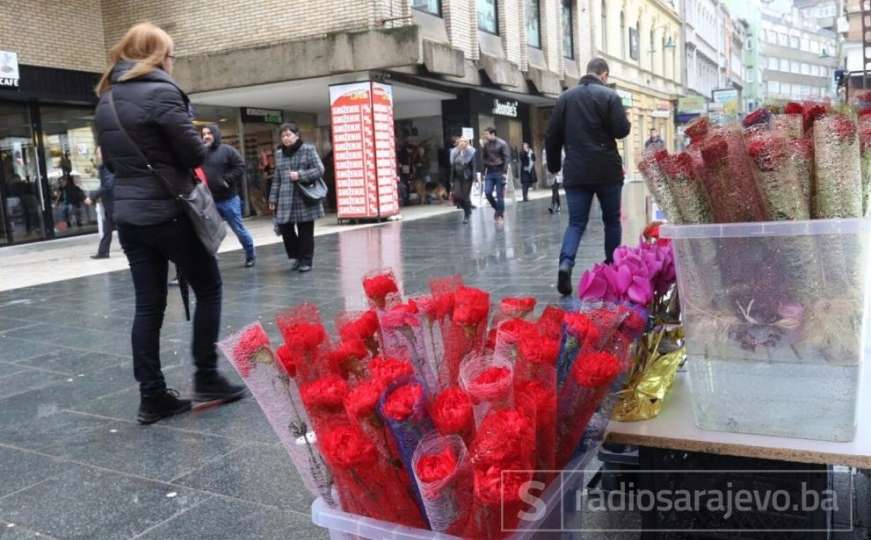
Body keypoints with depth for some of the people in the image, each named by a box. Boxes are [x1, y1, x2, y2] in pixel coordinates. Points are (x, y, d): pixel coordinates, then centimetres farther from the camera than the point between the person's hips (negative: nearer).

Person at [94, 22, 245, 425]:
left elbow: (111, 160, 19)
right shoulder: (161, 92, -12)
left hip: (128, 215, 7)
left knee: (148, 304, 8)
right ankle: (206, 379, 11)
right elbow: (194, 153, -12)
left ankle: (152, 397, 9)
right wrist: (200, 147, 8)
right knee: (208, 288, 9)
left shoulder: (106, 101, 13)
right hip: (168, 212, -7)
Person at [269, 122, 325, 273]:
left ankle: (306, 260, 14)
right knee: (284, 228, 0)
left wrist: (300, 175, -17)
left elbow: (319, 170, -7)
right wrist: (273, 198, 12)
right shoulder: (279, 154, 13)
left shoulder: (308, 150, -1)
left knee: (305, 232, 1)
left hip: (305, 199, -4)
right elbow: (277, 179, 16)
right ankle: (296, 256, 21)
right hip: (286, 200, 4)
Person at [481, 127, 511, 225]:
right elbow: (483, 158, 15)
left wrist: (505, 172, -16)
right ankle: (498, 209, 16)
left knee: (500, 195, -2)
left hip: (500, 172, -4)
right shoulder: (486, 145, 8)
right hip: (489, 172, 4)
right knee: (487, 192, -6)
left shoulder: (502, 144, -5)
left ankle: (500, 215, 7)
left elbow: (507, 158, -8)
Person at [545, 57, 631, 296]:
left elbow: (552, 135, 7)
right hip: (607, 170, -2)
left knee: (576, 222, 2)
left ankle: (566, 263, -22)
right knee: (612, 220, 14)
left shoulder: (565, 97, 7)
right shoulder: (610, 96, -4)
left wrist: (554, 165, 18)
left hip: (576, 171, 2)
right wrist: (625, 120, 13)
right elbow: (621, 131, -9)